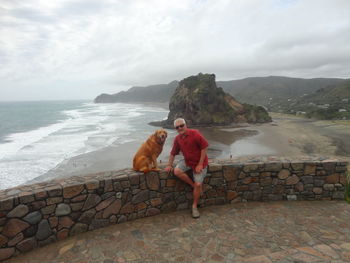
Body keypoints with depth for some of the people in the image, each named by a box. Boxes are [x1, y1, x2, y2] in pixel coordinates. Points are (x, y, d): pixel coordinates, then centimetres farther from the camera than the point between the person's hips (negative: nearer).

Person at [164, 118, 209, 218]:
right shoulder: (177, 138, -1)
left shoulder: (195, 134, -20)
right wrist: (169, 165, 2)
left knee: (198, 184, -10)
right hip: (187, 161, 5)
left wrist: (200, 164, -19)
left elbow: (204, 147, -18)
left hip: (199, 162, -5)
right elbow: (173, 153, 8)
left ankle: (194, 206, 13)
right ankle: (194, 185, -1)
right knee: (177, 171, -22)